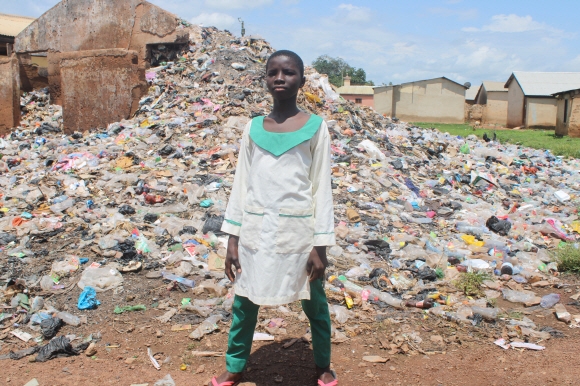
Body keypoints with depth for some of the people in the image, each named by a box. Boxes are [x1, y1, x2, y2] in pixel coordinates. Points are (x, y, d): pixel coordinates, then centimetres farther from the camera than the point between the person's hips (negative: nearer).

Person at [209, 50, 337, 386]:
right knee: (244, 301, 13)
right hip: (256, 229, 3)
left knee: (314, 302, 12)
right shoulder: (253, 128, 6)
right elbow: (242, 184, 8)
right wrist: (233, 238, 5)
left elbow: (322, 188, -3)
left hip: (298, 229, -2)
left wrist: (320, 245, -6)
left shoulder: (315, 127, -2)